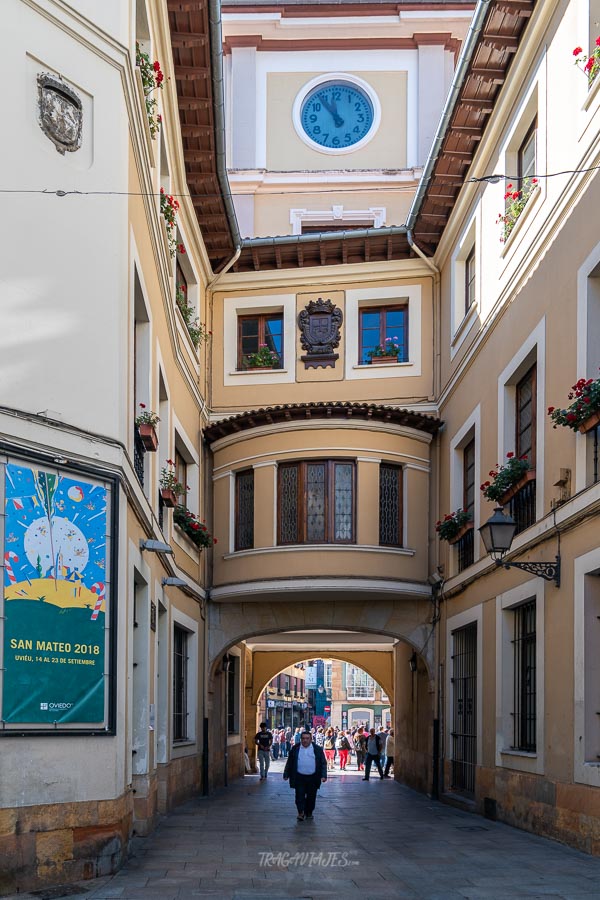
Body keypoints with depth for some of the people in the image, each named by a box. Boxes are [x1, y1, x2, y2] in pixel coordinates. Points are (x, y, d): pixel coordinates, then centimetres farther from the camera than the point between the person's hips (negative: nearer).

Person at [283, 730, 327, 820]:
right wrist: (286, 775, 7)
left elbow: (323, 763, 4)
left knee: (311, 797, 6)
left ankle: (309, 813, 20)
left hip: (312, 778, 0)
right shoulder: (295, 749, 6)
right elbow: (289, 763, 10)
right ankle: (300, 813, -1)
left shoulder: (317, 749, 4)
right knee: (300, 796, -6)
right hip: (299, 777, 0)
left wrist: (323, 776, -6)